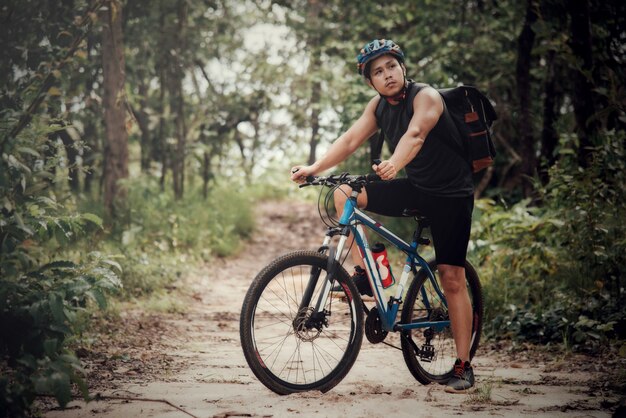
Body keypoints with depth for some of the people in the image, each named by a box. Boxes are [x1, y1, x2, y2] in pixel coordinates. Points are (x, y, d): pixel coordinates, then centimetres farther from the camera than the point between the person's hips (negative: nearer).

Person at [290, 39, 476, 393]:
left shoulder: (426, 97, -19)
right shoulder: (379, 105, 3)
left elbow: (415, 134, -38)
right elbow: (351, 140, -5)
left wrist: (393, 164, -57)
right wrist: (314, 168, -19)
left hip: (451, 194, -6)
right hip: (415, 188, 6)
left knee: (453, 278, -9)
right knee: (344, 194, -9)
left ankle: (464, 367, -2)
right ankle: (363, 274, -4)